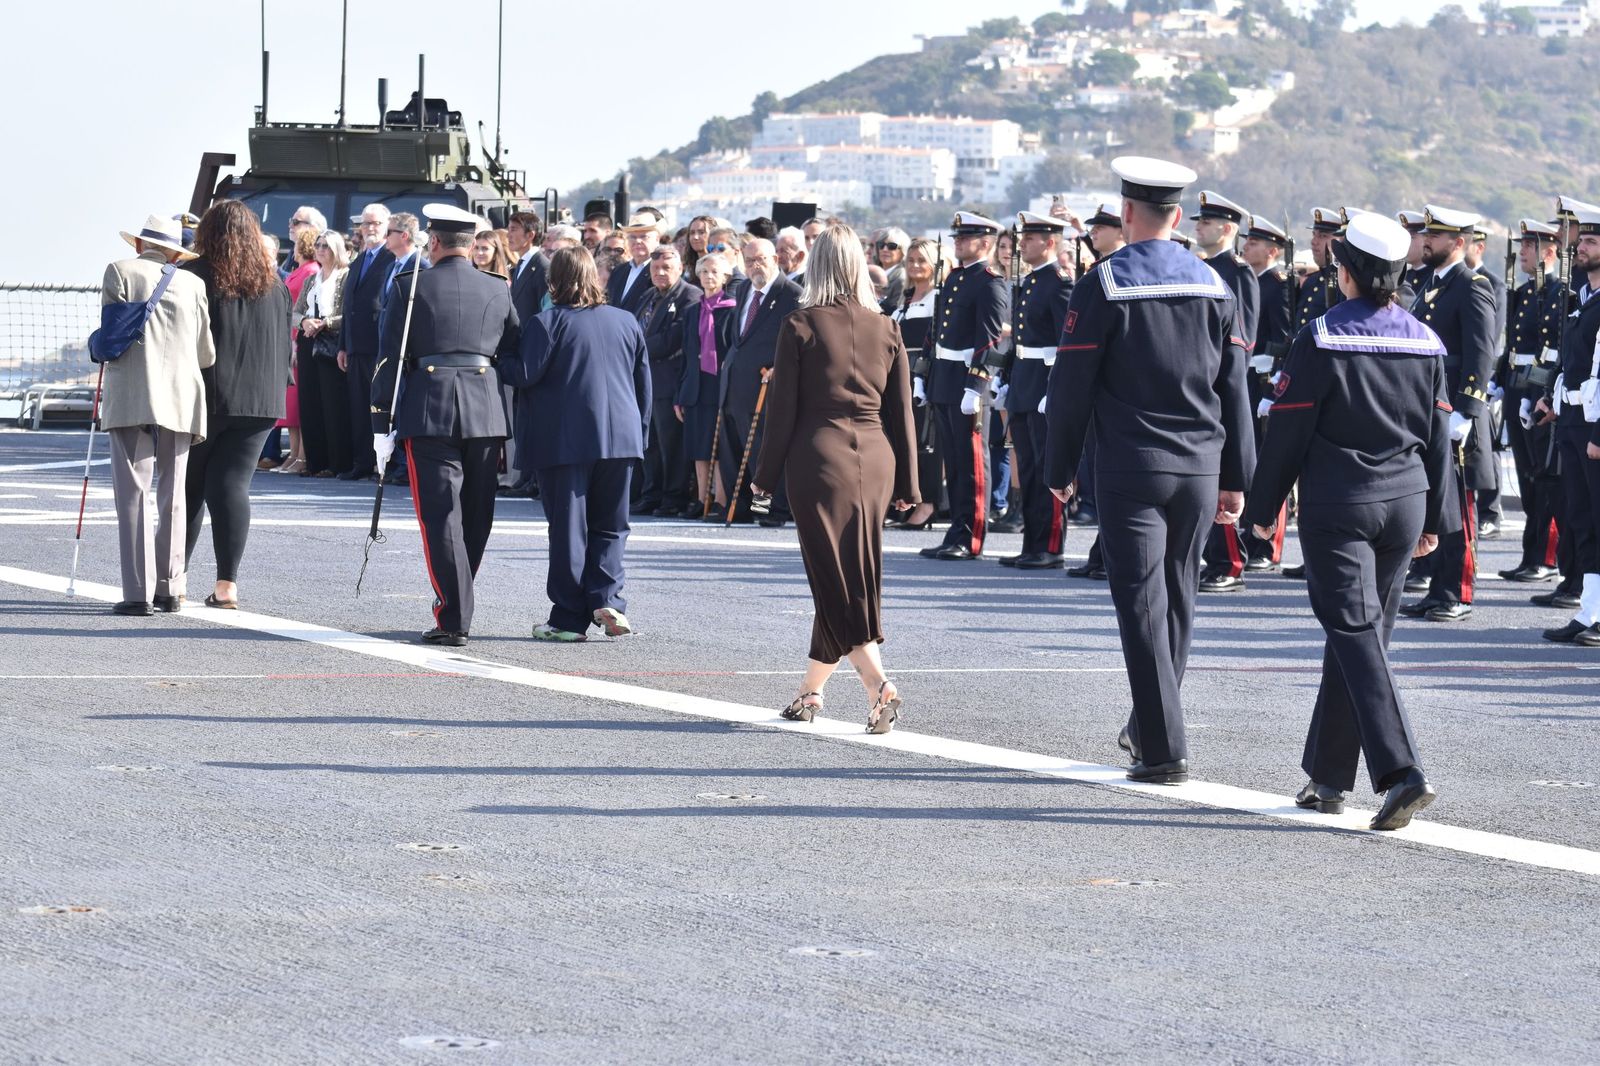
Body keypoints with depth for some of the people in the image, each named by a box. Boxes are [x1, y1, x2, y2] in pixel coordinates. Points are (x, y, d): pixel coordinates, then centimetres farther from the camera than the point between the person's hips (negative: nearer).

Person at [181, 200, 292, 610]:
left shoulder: (193, 276, -7)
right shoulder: (273, 283, 7)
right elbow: (285, 346, 13)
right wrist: (273, 388, 22)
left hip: (204, 398, -3)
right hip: (260, 399, 3)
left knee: (188, 486, 9)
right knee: (232, 484, 1)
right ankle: (227, 582, -9)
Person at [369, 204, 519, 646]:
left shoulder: (413, 286, -1)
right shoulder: (497, 290, 9)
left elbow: (391, 357, -2)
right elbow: (513, 354, 13)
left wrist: (381, 424, 2)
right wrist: (510, 428, 20)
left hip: (429, 411, -3)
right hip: (487, 412, 3)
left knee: (440, 515, -4)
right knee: (476, 516, 13)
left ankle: (454, 619, -12)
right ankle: (456, 606, 24)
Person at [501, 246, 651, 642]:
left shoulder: (548, 323, -7)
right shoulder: (626, 322, 9)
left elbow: (524, 374, -10)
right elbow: (643, 383, 14)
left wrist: (498, 362, 9)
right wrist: (639, 434, 22)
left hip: (566, 441, -4)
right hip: (621, 439, 4)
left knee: (569, 528, 2)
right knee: (610, 526, 13)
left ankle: (569, 619, 3)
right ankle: (607, 598, -6)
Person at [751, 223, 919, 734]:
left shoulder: (801, 326, -6)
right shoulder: (885, 328, 6)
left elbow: (784, 407, -5)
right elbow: (901, 410, 8)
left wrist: (766, 474, 3)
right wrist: (906, 482, 12)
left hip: (819, 457, -4)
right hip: (875, 459, 5)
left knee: (832, 577, -4)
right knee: (854, 576, 13)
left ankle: (878, 684, -21)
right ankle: (810, 689, 23)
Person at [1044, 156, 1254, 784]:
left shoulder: (1105, 285, -8)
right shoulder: (1212, 285, 5)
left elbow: (1071, 385, -7)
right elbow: (1234, 387, 7)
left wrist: (1059, 468, 3)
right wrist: (1235, 476, 12)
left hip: (1130, 469, -5)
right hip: (1200, 468, 5)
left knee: (1143, 606, -4)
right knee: (1177, 600, 17)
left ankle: (1165, 750, -8)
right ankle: (1149, 726, 30)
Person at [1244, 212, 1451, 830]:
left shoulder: (1323, 339, -11)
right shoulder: (1425, 342, 5)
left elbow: (1287, 431, -9)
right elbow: (1439, 436, 11)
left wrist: (1262, 507, 0)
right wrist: (1433, 518, 19)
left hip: (1337, 506, -5)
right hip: (1403, 502, 6)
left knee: (1356, 636, -10)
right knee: (1360, 636, 14)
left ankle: (1400, 772, -25)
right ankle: (1328, 777, 21)